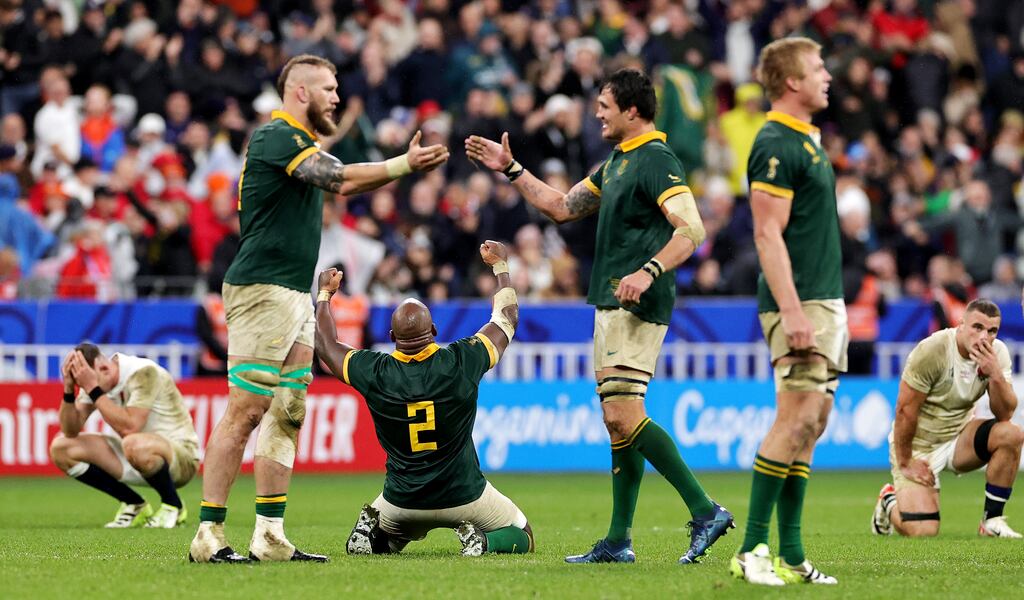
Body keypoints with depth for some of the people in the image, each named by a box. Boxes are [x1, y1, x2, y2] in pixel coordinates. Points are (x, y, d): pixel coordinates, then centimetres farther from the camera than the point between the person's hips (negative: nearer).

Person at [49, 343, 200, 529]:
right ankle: (134, 506, 5)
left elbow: (129, 427, -34)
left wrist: (93, 389, -31)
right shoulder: (94, 380, -1)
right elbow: (71, 431, -4)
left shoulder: (143, 373, -22)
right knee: (60, 448, -4)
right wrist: (68, 389, -19)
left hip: (181, 455, -8)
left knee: (135, 445, -42)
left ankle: (173, 506, -13)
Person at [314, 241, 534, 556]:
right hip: (463, 495, -2)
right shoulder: (461, 362, -14)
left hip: (401, 501, 2)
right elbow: (507, 318, 5)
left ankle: (370, 528, -4)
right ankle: (482, 540, -13)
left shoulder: (375, 373, -12)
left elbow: (326, 343, 9)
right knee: (522, 538, 19)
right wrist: (500, 265, 21)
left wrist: (325, 292, 25)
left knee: (373, 543, 31)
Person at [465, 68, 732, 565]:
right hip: (611, 303, 10)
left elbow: (692, 229, -23)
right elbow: (561, 207, 27)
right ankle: (618, 542, 11)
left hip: (637, 305, -10)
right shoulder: (616, 163, 18)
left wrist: (649, 272, -33)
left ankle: (705, 511, -17)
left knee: (623, 416, -18)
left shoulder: (656, 161, -13)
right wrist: (510, 169, 23)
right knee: (616, 418, 9)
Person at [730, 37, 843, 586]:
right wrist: (792, 311, -25)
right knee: (798, 417, -14)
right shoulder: (776, 146, -14)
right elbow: (768, 235, -19)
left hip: (826, 300, 10)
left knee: (811, 422, 7)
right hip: (800, 303, -10)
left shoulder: (807, 140, 17)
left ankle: (790, 555, 8)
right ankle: (752, 549, -12)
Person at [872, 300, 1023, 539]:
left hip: (959, 435, 5)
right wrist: (904, 462, -13)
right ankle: (889, 503, 20)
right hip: (918, 444, -5)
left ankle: (992, 521, -9)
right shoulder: (932, 351, -23)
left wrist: (995, 375, -29)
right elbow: (905, 409, -17)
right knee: (922, 532, -17)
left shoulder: (997, 353, -8)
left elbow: (1004, 414, -12)